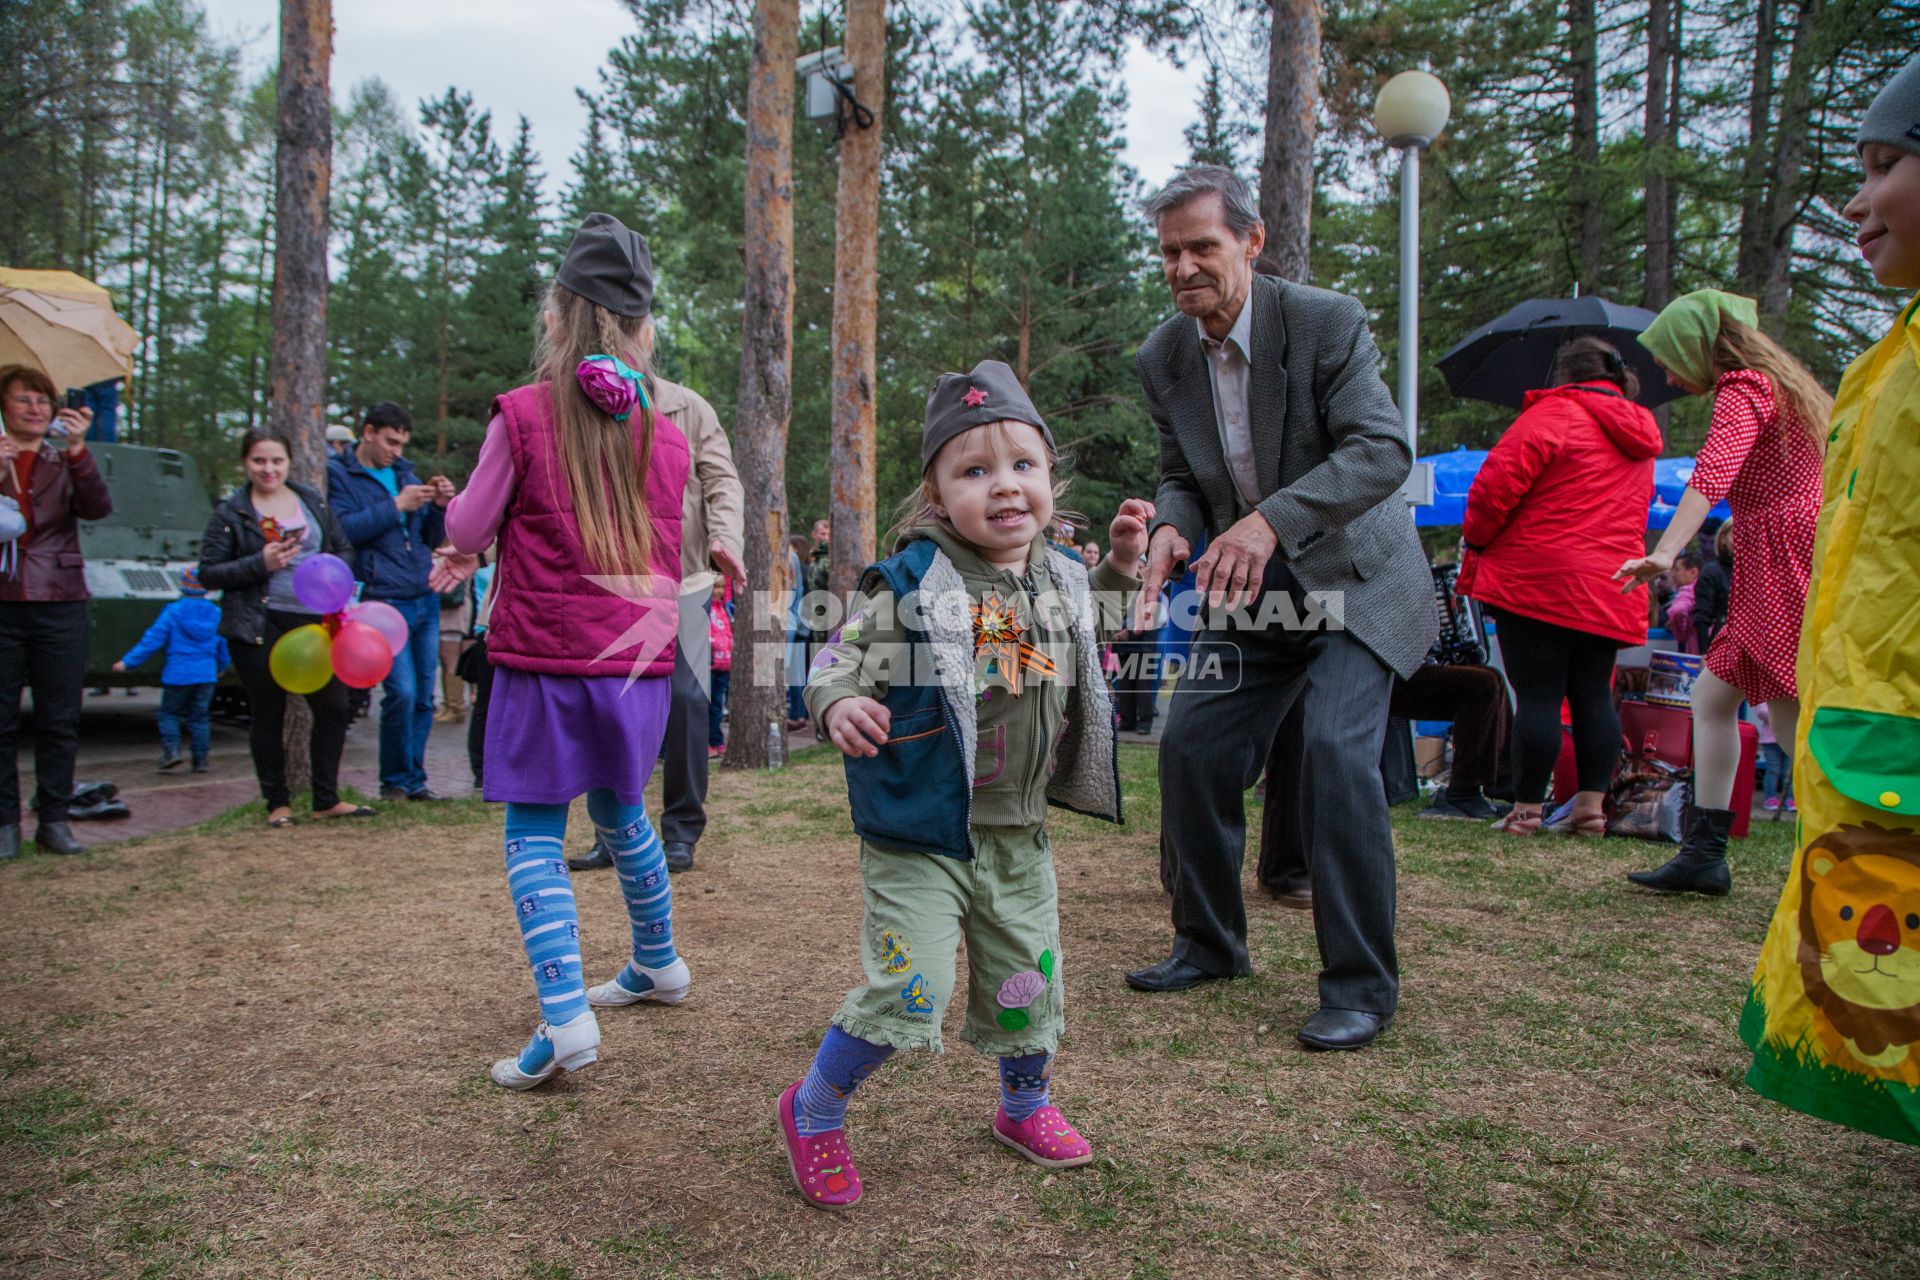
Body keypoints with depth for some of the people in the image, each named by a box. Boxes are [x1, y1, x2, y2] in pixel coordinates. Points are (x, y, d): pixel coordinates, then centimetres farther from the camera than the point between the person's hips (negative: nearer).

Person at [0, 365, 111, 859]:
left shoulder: (65, 459, 10)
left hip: (59, 604, 1)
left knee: (60, 721, 2)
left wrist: (78, 450, -23)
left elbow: (98, 507, -9)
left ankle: (54, 822, 10)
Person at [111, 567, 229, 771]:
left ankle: (171, 751, -4)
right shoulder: (216, 614, 3)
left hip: (178, 674, -3)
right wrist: (221, 667, 29)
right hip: (206, 675, 3)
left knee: (169, 713, 12)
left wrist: (128, 662, -1)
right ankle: (200, 759, 8)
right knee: (199, 716, 10)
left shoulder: (173, 612, -7)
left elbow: (152, 641, -8)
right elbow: (223, 646, 12)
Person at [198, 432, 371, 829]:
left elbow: (345, 549, 15)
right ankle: (278, 803, 17)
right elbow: (209, 573, -3)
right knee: (267, 716, 5)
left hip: (316, 620, 3)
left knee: (333, 707, 4)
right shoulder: (230, 514, 0)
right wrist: (260, 564, -16)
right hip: (261, 628, -3)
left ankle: (327, 799, 16)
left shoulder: (313, 501, 11)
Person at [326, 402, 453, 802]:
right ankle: (395, 781, 4)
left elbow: (433, 538, 19)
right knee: (402, 692, -13)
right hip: (385, 601, -6)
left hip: (425, 599, 6)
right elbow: (343, 529, -14)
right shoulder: (337, 474, 2)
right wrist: (396, 506, -15)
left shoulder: (404, 473, 18)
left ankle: (415, 779, 16)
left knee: (424, 696, 6)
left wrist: (440, 506, 0)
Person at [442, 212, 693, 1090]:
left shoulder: (524, 415, -8)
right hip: (638, 660, 5)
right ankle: (659, 965, 36)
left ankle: (565, 1016, -9)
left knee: (534, 833, 2)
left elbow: (466, 533, 0)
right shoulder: (664, 434, 4)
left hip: (546, 661, -4)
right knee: (621, 815, 21)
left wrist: (457, 508, 20)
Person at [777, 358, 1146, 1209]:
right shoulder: (910, 582, -15)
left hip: (1018, 836, 6)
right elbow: (839, 653, -8)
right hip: (919, 832, -6)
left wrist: (1121, 565, 13)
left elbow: (1086, 637, 25)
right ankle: (813, 1111, 19)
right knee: (909, 992, -8)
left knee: (1027, 981, 19)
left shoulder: (1060, 579, 4)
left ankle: (1024, 1104, 47)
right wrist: (838, 703, -29)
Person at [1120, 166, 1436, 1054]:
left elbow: (1383, 448, -26)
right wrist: (1172, 529, -18)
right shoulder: (1162, 359, -2)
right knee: (1191, 741, 1)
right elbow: (1181, 474, 6)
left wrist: (1270, 519, -39)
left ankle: (1361, 985, -6)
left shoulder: (1326, 322, -18)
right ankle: (1209, 943, 21)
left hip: (1357, 582, -5)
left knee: (1337, 748, -21)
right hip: (1254, 594, 6)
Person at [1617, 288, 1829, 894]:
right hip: (1771, 571, 10)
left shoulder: (1742, 390, -12)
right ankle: (1704, 853, 15)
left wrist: (1665, 553, -44)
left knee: (1795, 721, -10)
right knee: (1712, 695, 11)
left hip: (1788, 563, -10)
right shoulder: (1775, 385, 19)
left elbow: (1712, 473, -31)